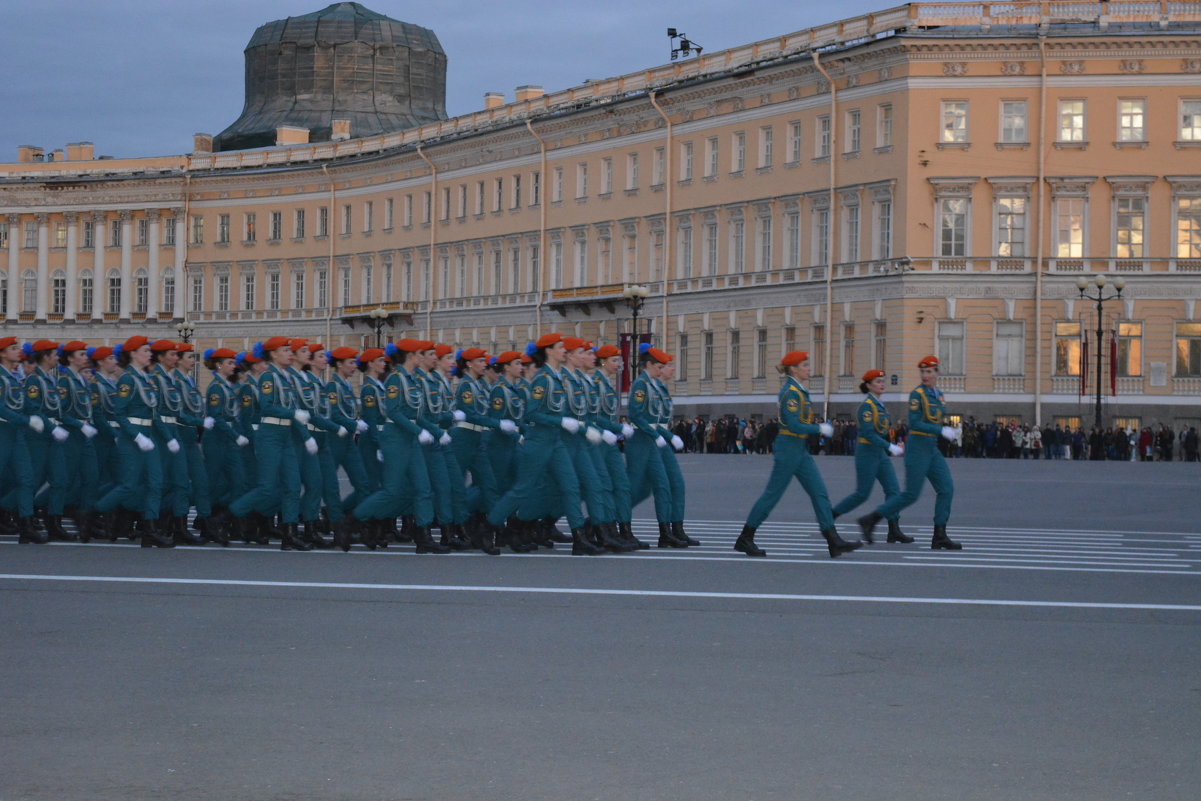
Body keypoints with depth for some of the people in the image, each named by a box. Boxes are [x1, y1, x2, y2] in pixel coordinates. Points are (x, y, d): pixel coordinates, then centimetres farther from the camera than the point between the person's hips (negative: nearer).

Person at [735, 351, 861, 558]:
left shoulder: (798, 390, 13)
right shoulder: (791, 392, -17)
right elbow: (794, 426, -23)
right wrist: (821, 429, -15)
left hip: (801, 450, 10)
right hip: (789, 449, -10)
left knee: (819, 493, 2)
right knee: (772, 494, -1)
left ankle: (834, 542, 0)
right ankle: (745, 539, 10)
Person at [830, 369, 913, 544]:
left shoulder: (880, 405, 12)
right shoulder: (866, 406, -16)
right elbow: (868, 433, -23)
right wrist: (890, 447, -24)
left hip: (880, 454, 9)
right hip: (867, 453, -9)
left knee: (893, 489, -1)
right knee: (862, 494, -2)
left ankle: (894, 531, -2)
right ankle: (830, 515, 13)